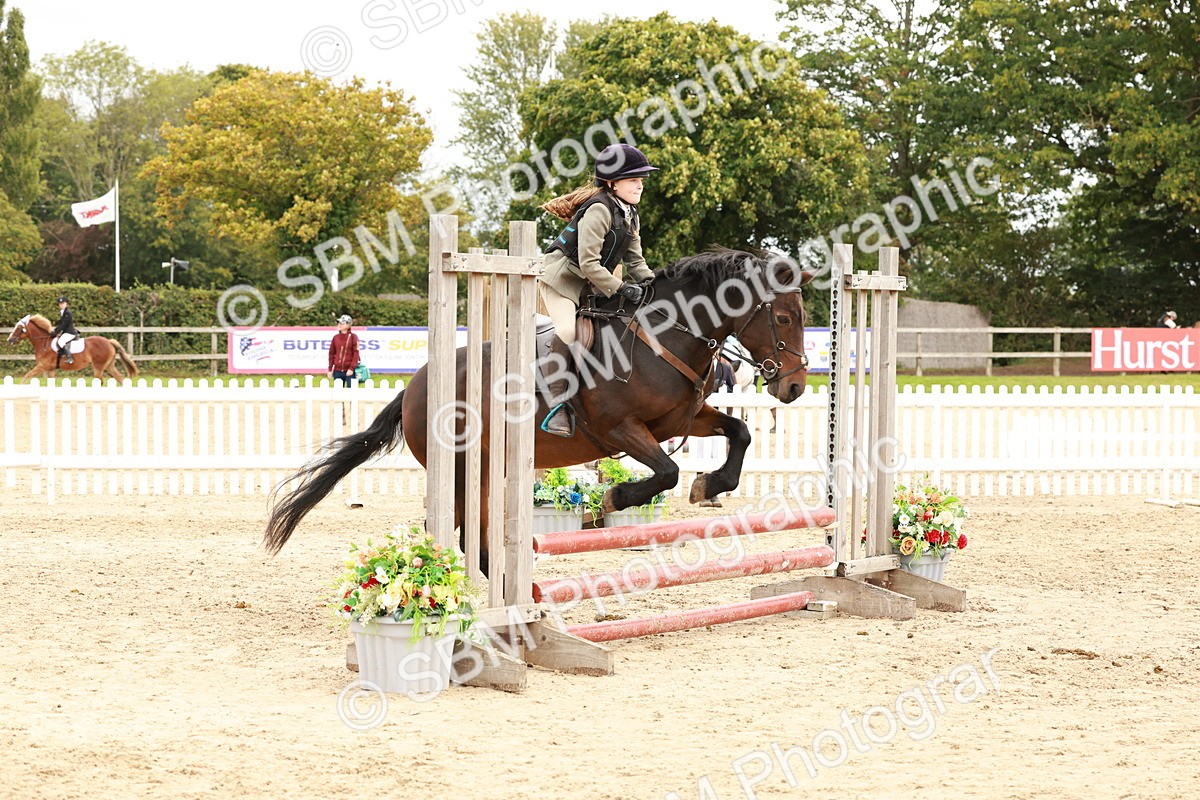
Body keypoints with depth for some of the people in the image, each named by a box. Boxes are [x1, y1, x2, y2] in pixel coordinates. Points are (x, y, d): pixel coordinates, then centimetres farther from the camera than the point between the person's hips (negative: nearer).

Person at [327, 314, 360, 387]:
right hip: (337, 371, 4)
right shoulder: (336, 337, 9)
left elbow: (356, 354, -7)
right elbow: (331, 354, 13)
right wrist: (330, 369, 9)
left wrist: (351, 368, -15)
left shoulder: (353, 337, -3)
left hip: (349, 371, -4)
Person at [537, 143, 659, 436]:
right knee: (568, 329, -30)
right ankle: (556, 401, -27)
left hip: (594, 285, 10)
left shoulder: (630, 216, 9)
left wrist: (651, 285, -3)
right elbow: (588, 263, -25)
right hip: (562, 279, -10)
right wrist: (620, 288, -26)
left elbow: (635, 260, 14)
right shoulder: (599, 210, -20)